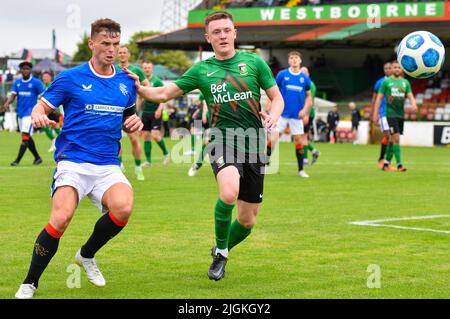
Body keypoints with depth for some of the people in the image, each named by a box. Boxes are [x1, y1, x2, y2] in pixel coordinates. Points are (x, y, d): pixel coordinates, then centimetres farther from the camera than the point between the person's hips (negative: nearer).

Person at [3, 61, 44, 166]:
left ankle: (17, 160, -19)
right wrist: (7, 103, -21)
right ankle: (37, 158, 28)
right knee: (27, 137, 13)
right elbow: (13, 95, 1)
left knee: (25, 136, -15)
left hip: (30, 113, -6)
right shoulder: (17, 82, 10)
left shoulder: (36, 82, -4)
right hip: (20, 113, 6)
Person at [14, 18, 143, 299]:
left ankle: (87, 255, 6)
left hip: (108, 165, 3)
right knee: (61, 218, -25)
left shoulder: (126, 82, 12)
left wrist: (134, 123, 2)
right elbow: (41, 107, 4)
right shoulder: (71, 78, 0)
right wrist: (39, 117, -20)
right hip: (73, 161, -3)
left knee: (123, 208, -26)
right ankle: (30, 283, -3)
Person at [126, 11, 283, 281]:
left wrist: (273, 116, -11)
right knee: (229, 193, -33)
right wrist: (139, 88, -9)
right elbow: (164, 94, 10)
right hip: (222, 141, -2)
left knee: (247, 221, 4)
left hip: (254, 145, 2)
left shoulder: (254, 62, 6)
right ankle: (220, 251, -8)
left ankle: (221, 251, 37)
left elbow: (277, 98, 10)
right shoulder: (201, 70, 7)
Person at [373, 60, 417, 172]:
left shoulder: (405, 82, 11)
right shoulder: (386, 82, -1)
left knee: (393, 140, 10)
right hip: (390, 114, -5)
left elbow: (410, 96, 3)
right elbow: (379, 98, -1)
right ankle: (399, 164, -14)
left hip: (401, 114, 5)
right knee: (396, 138, -13)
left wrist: (413, 104, -20)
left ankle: (386, 163, 20)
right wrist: (375, 114, -5)